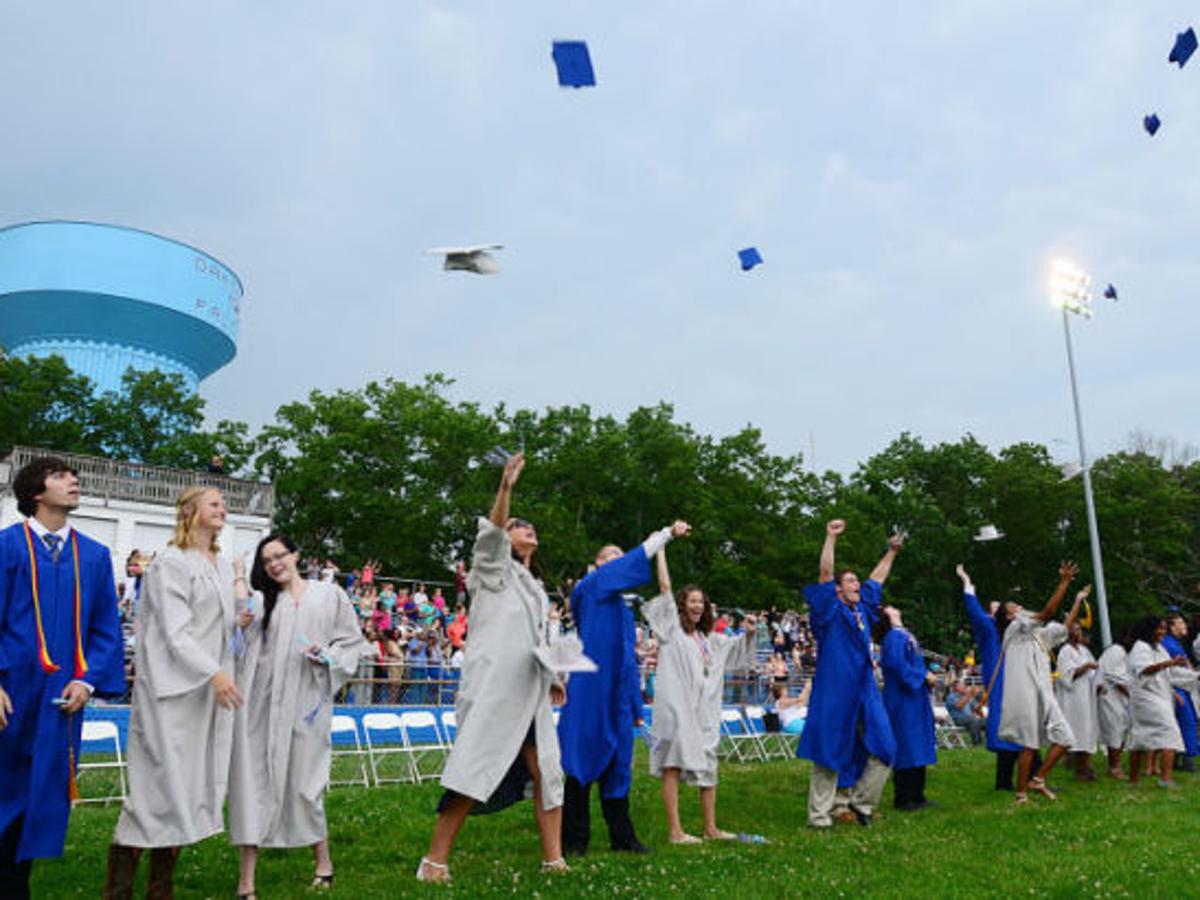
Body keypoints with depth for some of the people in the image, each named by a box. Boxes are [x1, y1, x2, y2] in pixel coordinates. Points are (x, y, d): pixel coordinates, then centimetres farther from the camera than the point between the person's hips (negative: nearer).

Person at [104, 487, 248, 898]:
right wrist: (214, 672, -23)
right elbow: (175, 630, -14)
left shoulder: (226, 568, 16)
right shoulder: (170, 563, -6)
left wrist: (241, 620, 5)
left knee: (194, 784, 6)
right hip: (172, 688, -7)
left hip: (211, 690, 7)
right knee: (162, 781, -7)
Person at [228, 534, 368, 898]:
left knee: (303, 780, 4)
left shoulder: (330, 595, 9)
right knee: (254, 780, -2)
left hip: (305, 703, -1)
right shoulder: (261, 601, 13)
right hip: (261, 704, 2)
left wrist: (328, 657, -10)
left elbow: (353, 642, 8)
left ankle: (322, 861, 27)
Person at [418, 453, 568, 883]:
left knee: (546, 774, 5)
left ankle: (553, 859, 13)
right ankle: (434, 861, 0)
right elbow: (490, 535, -17)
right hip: (493, 690, -7)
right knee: (473, 773, -8)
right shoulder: (494, 570, 4)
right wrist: (506, 488, -31)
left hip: (531, 696, 7)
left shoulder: (536, 589, 24)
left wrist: (553, 677, 17)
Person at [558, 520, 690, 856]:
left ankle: (621, 836, 17)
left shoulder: (623, 609, 22)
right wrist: (667, 533, -7)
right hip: (591, 688, -7)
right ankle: (575, 838, 5)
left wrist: (636, 705, 18)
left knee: (618, 763, 10)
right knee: (583, 758, -2)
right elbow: (635, 559, -11)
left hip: (618, 693, 8)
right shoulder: (593, 584, 0)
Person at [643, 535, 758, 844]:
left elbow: (737, 648, 31)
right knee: (673, 765, -8)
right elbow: (664, 586, -6)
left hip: (704, 709, 7)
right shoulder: (671, 628, 1)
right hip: (675, 707, -7)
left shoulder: (709, 639, 19)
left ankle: (710, 827, 21)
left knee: (706, 766, 11)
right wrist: (664, 541, -10)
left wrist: (748, 632, 8)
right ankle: (675, 830, -5)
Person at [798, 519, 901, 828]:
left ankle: (860, 802, 20)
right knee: (830, 754, -2)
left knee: (883, 750, 4)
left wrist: (892, 551, 34)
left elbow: (876, 579, 28)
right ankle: (820, 815, 5)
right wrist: (831, 539, -23)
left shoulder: (862, 610, 15)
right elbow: (825, 575, -17)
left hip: (865, 693, 7)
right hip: (835, 693, -7)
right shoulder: (830, 611, -4)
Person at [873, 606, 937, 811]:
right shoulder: (893, 637, -13)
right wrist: (924, 676, -15)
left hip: (915, 699, 9)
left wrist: (927, 677, 6)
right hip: (903, 700, -9)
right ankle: (904, 798, 2)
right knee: (907, 747, -5)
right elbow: (898, 665, -23)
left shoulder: (904, 635, 16)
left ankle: (916, 796, 19)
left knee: (917, 747, 12)